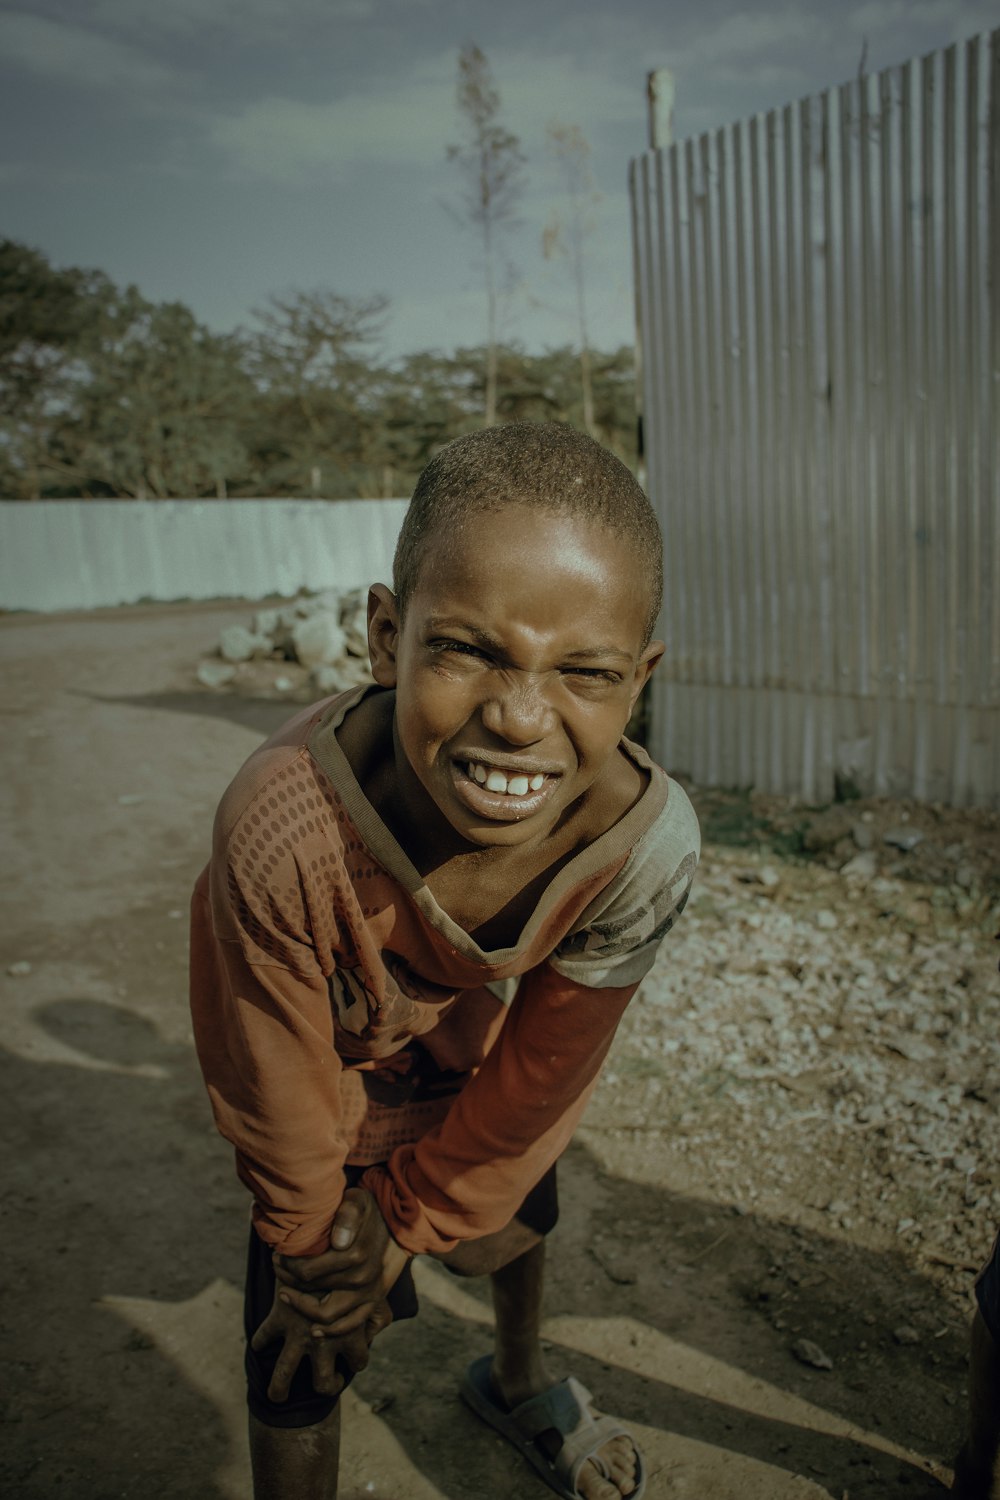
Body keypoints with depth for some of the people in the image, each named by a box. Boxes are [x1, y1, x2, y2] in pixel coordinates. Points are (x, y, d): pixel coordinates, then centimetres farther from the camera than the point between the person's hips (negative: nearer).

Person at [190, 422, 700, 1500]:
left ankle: (518, 1387, 67)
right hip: (330, 1082, -3)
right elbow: (276, 1093, -25)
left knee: (517, 1212, 30)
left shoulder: (646, 845, -38)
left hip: (477, 1070, 4)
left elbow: (539, 1078, -20)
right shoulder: (280, 828, -45)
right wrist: (318, 1234, -6)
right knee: (302, 1357, 4)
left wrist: (404, 1219, -7)